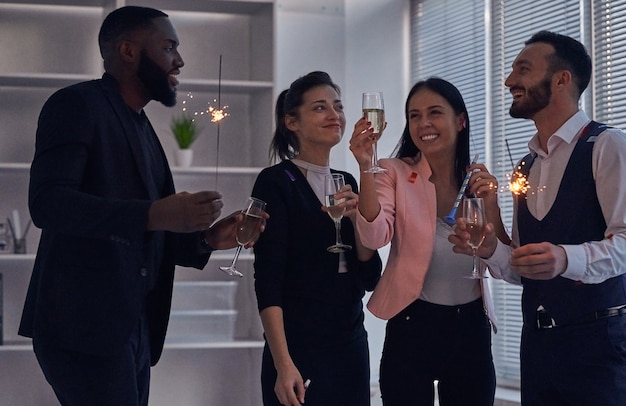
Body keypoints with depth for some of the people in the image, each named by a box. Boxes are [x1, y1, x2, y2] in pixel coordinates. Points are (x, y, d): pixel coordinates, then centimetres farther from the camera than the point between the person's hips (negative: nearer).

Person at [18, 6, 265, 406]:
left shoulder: (141, 128, 21)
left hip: (134, 330, 9)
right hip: (84, 327, -9)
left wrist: (206, 239, 7)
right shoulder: (77, 105, -6)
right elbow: (47, 202, -21)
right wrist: (154, 214, -28)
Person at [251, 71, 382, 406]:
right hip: (299, 349, -6)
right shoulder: (275, 182, -7)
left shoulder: (346, 182, 10)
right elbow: (267, 280, -14)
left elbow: (370, 277, 7)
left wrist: (357, 218, -9)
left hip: (352, 344, 6)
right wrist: (283, 364, -21)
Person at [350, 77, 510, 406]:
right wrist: (366, 169, -33)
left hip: (472, 326, 3)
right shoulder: (395, 173, -4)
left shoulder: (480, 180, 5)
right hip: (412, 325, -3)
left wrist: (492, 206, -13)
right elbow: (375, 237, -22)